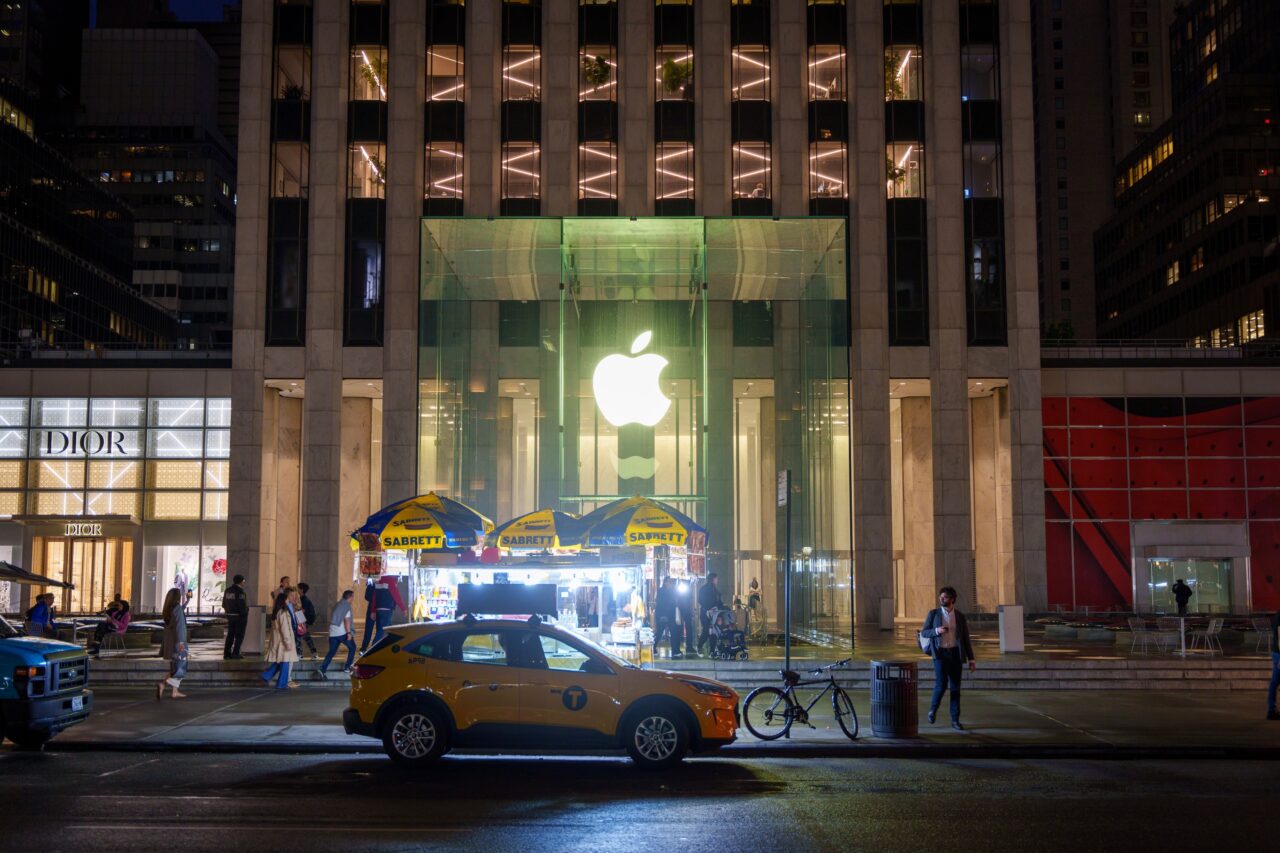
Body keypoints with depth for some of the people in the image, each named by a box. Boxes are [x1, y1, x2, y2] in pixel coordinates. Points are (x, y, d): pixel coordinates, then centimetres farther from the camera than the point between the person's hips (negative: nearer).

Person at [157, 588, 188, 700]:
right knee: (180, 667, -6)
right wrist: (181, 641, -24)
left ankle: (175, 691, 17)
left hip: (170, 642, 9)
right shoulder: (178, 608, -14)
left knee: (175, 667, 16)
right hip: (177, 641, -9)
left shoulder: (168, 609, 9)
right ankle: (162, 684, -23)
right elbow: (179, 626, -20)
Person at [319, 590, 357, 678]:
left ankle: (322, 669, -7)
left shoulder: (337, 605, 17)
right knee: (352, 648, 12)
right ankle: (347, 667, 9)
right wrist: (349, 633, -17)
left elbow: (331, 618, 24)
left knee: (331, 651, 7)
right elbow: (346, 620, -15)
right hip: (342, 632, -7)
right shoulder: (346, 606, -6)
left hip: (333, 632, 7)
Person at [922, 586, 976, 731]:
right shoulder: (933, 614, 2)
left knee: (955, 687, 2)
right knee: (941, 684, -12)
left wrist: (971, 659, 3)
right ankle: (933, 708, 16)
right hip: (940, 653, -2)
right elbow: (924, 633, 3)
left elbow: (966, 639, 8)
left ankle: (955, 720, 8)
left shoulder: (960, 616, 5)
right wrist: (936, 631, -17)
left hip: (955, 654, 2)